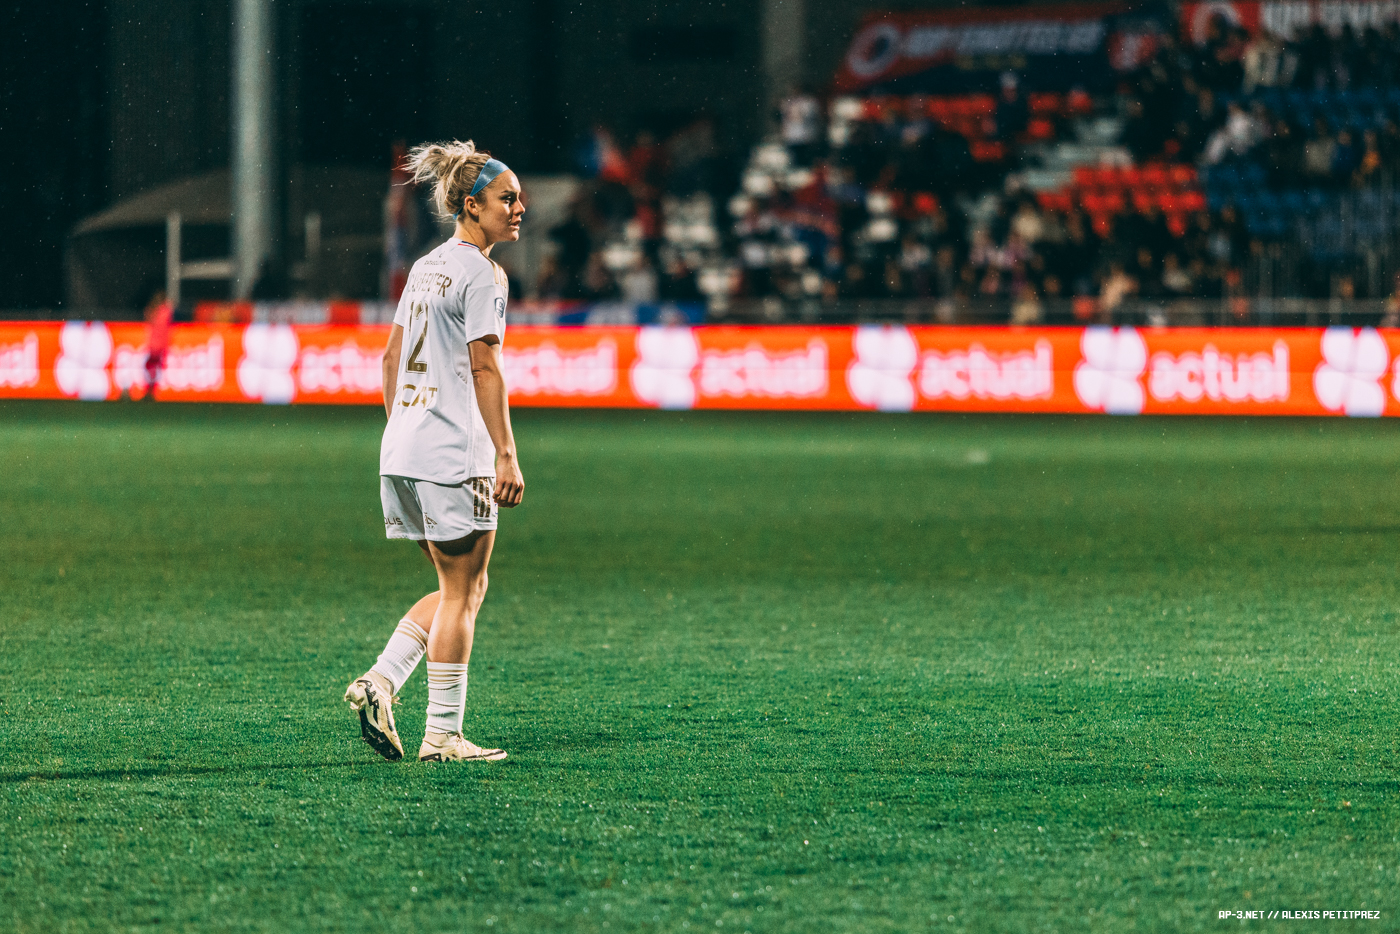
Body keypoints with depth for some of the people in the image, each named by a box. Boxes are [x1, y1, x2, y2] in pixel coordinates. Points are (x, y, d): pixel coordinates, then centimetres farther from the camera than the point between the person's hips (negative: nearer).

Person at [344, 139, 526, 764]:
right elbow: (484, 368, -16)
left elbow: (392, 355, 19)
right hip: (455, 453, -9)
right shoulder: (481, 273, -10)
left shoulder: (427, 267, 16)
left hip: (403, 449, 9)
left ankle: (380, 682, 3)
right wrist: (506, 454, -16)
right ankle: (443, 735, 1)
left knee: (462, 588, 16)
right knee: (462, 591, -1)